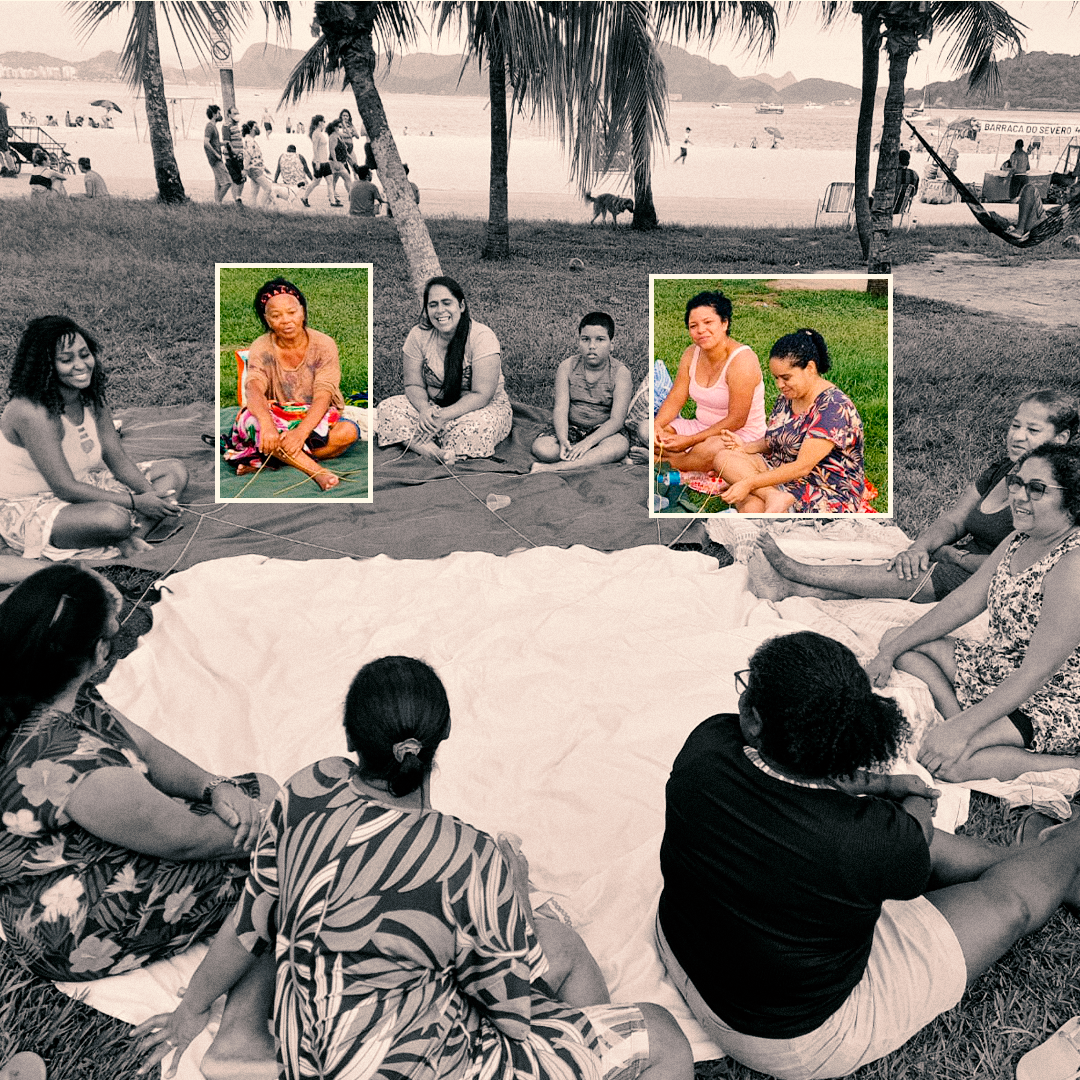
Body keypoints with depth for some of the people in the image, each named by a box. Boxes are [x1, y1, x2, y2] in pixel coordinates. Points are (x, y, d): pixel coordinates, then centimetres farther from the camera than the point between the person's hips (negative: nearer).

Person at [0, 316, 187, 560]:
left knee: (175, 471, 1)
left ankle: (128, 535, -19)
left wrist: (152, 494, -18)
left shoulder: (92, 398, -1)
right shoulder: (32, 412, -26)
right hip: (28, 508, -9)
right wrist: (135, 502, -28)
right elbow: (65, 488, -28)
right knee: (113, 518, -41)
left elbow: (117, 457, 0)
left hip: (82, 485, 9)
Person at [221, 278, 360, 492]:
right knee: (251, 417, -32)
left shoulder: (324, 344, -9)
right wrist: (267, 424, -48)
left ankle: (268, 461, -28)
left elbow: (323, 395, -20)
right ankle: (317, 471, -42)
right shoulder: (261, 348, -6)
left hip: (316, 420, 0)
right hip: (277, 423, 0)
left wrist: (301, 431, -39)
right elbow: (254, 387, -25)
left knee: (349, 431, -31)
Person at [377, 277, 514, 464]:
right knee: (388, 409, -19)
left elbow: (481, 395, -23)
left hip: (485, 406, -4)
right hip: (433, 404, 5)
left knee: (476, 426, -40)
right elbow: (414, 385, -4)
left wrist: (444, 416, -34)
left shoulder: (482, 337, -19)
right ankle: (439, 454, -36)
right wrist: (425, 410, -27)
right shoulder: (418, 335, -6)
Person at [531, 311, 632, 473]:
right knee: (540, 448, -26)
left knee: (621, 445, -37)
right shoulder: (567, 367, -3)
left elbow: (616, 420, -17)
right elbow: (560, 410, -11)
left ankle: (555, 467, -38)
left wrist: (587, 442, -32)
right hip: (571, 428, 1)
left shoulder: (620, 373, -10)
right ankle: (597, 457, -19)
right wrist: (563, 440, -32)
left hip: (602, 431, -1)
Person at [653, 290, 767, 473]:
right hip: (702, 427, 7)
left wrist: (690, 440, -26)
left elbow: (736, 420, -23)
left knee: (708, 450, -39)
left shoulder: (742, 360, -21)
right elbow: (675, 399, 3)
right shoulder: (691, 354, 1)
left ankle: (670, 462, -12)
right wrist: (656, 425, -18)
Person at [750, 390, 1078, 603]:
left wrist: (952, 554, -12)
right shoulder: (1001, 469, 10)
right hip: (968, 562, 7)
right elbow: (952, 520, 7)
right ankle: (790, 588, -26)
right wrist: (921, 547, -14)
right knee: (906, 567, -14)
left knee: (900, 578, -20)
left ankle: (795, 572, -15)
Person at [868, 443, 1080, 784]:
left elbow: (1037, 672, -29)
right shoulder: (1020, 540, 1)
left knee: (947, 762, -28)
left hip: (1051, 705, -9)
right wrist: (890, 652, 2)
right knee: (894, 640, 4)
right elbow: (962, 602, 5)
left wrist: (962, 730, -31)